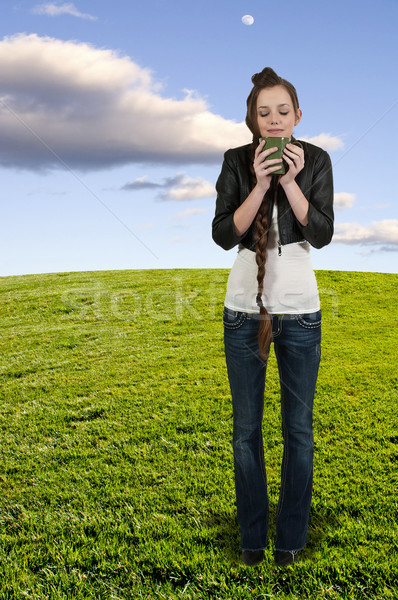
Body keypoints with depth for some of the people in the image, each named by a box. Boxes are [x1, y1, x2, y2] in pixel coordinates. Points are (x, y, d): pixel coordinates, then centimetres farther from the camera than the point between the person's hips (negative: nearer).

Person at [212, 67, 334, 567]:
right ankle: (251, 536, 23)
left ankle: (291, 537, 22)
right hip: (244, 307, 0)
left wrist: (290, 181, -17)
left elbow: (322, 234, -8)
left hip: (299, 310, 0)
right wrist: (260, 185, -18)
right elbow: (223, 235, -9)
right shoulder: (237, 162, -1)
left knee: (298, 428, 6)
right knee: (246, 429, 7)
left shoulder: (316, 161, 0)